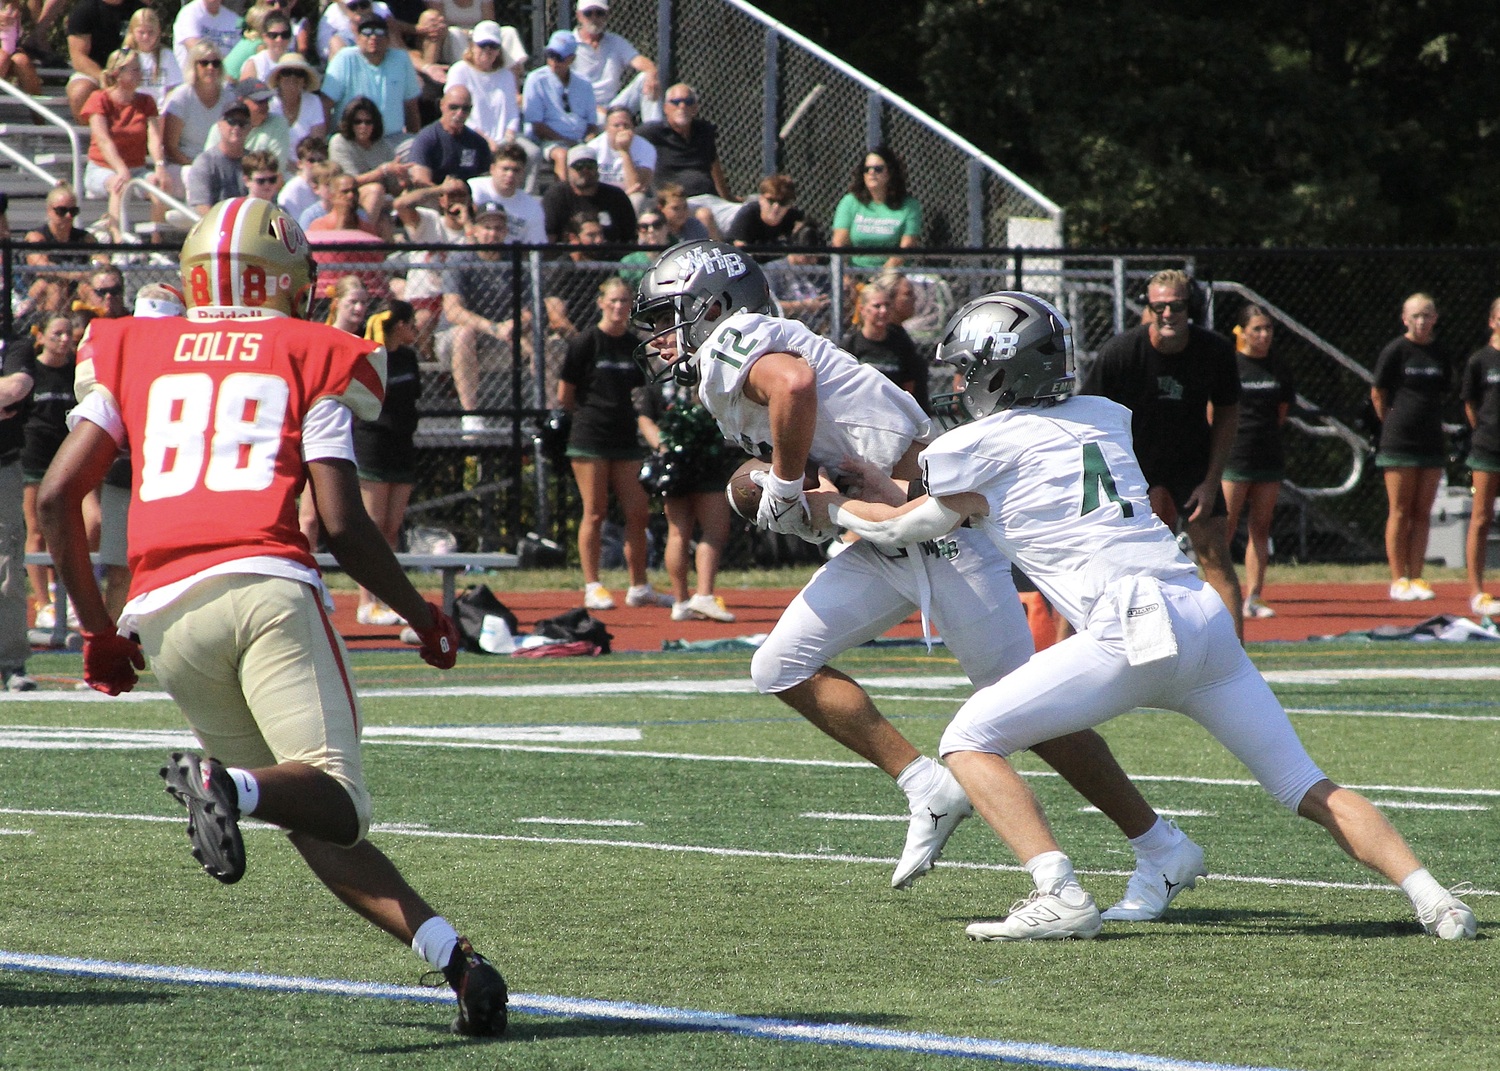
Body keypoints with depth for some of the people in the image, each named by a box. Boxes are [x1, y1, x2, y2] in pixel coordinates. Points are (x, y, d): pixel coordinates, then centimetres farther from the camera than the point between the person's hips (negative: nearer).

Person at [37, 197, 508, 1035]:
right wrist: (423, 617, 18)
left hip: (167, 610, 4)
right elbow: (345, 526, 3)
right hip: (268, 586, -4)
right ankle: (231, 785, -41)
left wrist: (97, 629, 26)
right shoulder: (313, 358, 12)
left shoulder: (134, 352, 21)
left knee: (317, 826, 9)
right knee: (337, 801, -10)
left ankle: (450, 951, -7)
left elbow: (58, 497, 14)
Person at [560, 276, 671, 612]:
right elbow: (564, 397, -1)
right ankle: (592, 587, 3)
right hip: (590, 439, -5)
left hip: (625, 439, 5)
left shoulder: (636, 345, 9)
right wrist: (592, 412, 8)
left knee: (638, 512, 3)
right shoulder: (586, 342, -5)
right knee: (595, 512, -3)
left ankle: (639, 587, 12)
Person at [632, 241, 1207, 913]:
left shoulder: (730, 345, -7)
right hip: (886, 543, 10)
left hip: (936, 525, -10)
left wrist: (783, 489, -17)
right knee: (783, 668, 4)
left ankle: (1164, 854, 3)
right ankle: (928, 790, 4)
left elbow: (795, 382, -29)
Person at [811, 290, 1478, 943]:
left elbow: (900, 531, 24)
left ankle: (1059, 896, -12)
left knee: (968, 743, 3)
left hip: (1134, 631, -7)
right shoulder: (1103, 418, 24)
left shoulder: (977, 446, 7)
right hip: (1207, 616, 7)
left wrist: (832, 505, 44)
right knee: (1307, 789, 14)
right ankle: (1432, 899, -1)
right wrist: (890, 492, 46)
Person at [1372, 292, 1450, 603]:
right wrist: (1393, 423, 6)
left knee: (1422, 513, 5)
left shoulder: (1439, 353, 9)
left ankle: (1416, 578, 9)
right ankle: (1398, 579, 1)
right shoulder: (1395, 351, -5)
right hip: (1399, 444, -5)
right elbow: (1377, 394, 1)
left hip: (1432, 441, 5)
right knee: (1400, 511, -2)